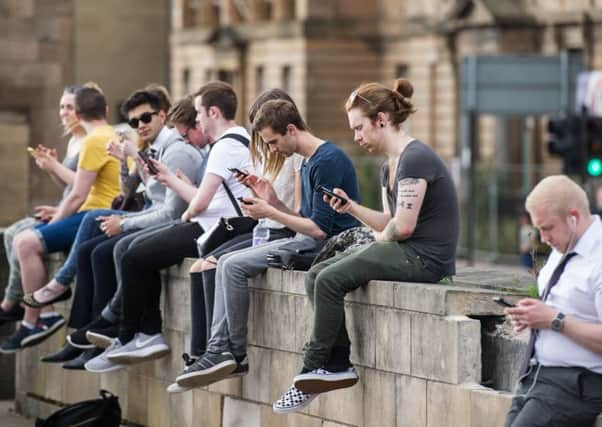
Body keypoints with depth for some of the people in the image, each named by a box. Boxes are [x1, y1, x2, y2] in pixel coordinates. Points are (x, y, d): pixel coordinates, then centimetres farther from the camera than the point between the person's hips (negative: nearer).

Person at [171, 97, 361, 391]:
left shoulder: (328, 161, -15)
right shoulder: (308, 163, 17)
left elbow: (320, 229, -19)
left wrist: (270, 213, -12)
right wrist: (273, 202, 5)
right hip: (307, 241, 10)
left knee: (233, 266, -15)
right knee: (226, 263, 1)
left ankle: (236, 356, -4)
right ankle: (219, 351, -8)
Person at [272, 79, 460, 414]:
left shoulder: (415, 159, -15)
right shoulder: (390, 166, 17)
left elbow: (403, 226, -21)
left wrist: (380, 240, -1)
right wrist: (352, 207, 3)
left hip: (426, 258, -10)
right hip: (404, 252, 10)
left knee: (330, 280, -19)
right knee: (316, 275, 0)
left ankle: (314, 369, -6)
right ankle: (338, 365, -6)